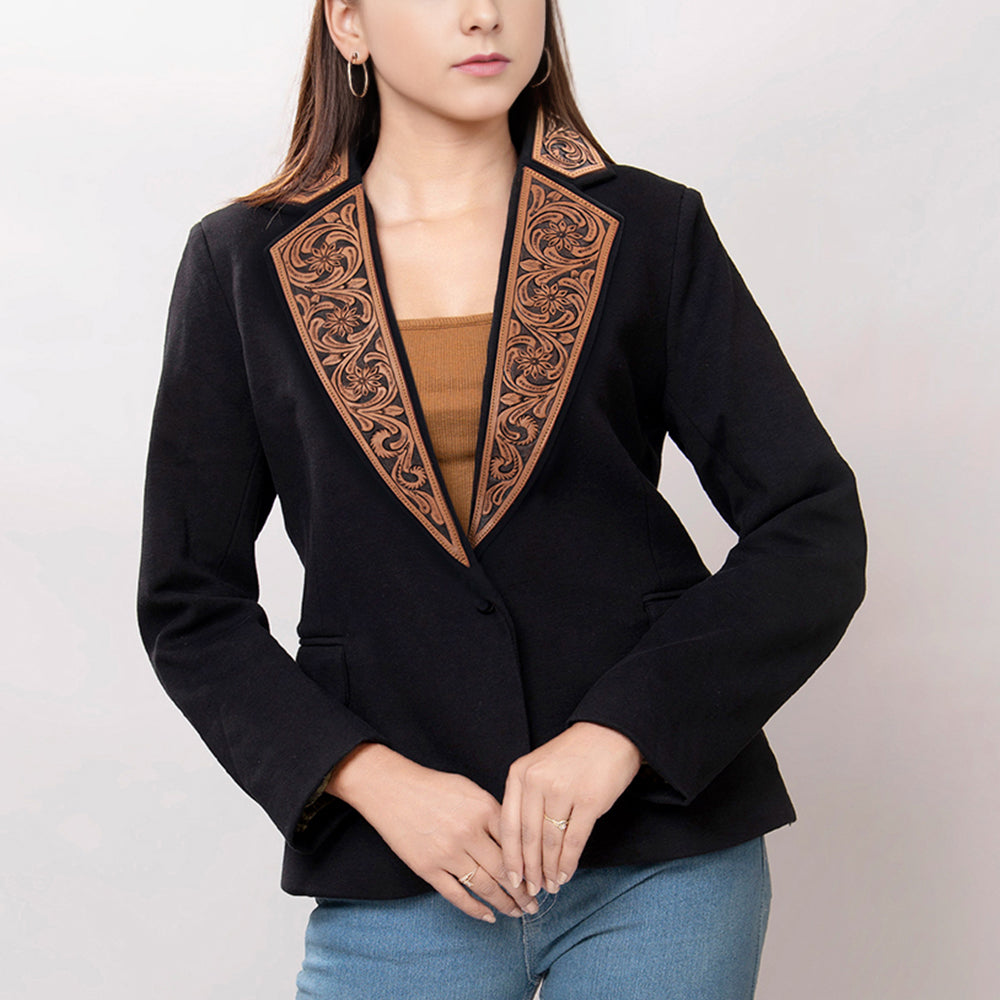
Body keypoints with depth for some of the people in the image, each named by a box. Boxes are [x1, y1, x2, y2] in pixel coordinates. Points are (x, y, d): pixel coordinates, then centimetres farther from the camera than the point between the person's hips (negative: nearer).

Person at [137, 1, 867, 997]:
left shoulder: (650, 231, 1)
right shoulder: (245, 264, 2)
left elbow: (816, 532, -2)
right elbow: (189, 606, 3)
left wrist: (620, 730, -14)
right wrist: (374, 780, -10)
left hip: (664, 852, 0)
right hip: (395, 874, 0)